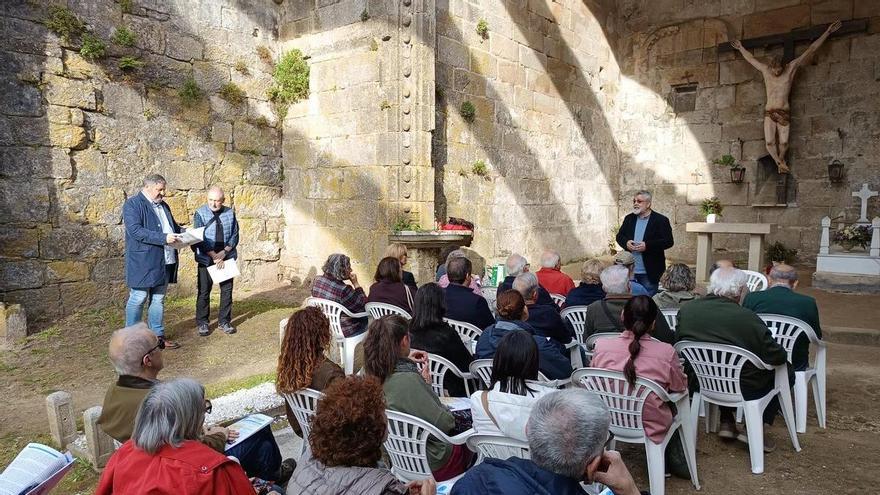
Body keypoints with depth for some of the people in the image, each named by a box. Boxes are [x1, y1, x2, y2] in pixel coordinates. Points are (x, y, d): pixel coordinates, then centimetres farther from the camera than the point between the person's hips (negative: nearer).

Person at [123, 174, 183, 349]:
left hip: (164, 262, 8)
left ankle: (158, 335, 21)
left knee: (159, 299, 13)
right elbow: (135, 231, -20)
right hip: (143, 262, -7)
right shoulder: (132, 205, -8)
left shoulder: (163, 205, 16)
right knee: (138, 299, 1)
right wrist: (163, 238, -26)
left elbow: (173, 226, 27)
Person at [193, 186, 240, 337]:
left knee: (227, 290, 6)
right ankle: (202, 323, 17)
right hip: (206, 259, -2)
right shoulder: (200, 214, -5)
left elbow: (235, 235, 2)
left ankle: (224, 321, 18)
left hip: (227, 258, 2)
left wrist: (223, 253, -10)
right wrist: (214, 256, -15)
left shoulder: (230, 213, 2)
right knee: (204, 291, 4)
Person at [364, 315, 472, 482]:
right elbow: (443, 423, -24)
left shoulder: (376, 375, -8)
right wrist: (427, 384, -11)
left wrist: (406, 362, 7)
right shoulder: (408, 379, -31)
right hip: (430, 465, -7)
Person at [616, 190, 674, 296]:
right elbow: (619, 236, 14)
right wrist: (626, 243, -10)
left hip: (649, 272, -4)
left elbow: (668, 242, -11)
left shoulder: (661, 220, -6)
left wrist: (647, 245, -22)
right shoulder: (629, 218, 10)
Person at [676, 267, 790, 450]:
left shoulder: (685, 309, -9)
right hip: (741, 390, -5)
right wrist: (782, 355, 11)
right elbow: (778, 357, -13)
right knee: (786, 372, 16)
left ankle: (726, 422, 30)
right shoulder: (747, 317, -22)